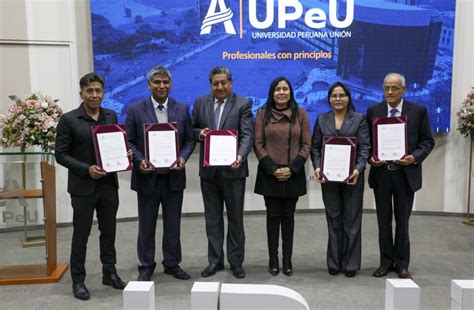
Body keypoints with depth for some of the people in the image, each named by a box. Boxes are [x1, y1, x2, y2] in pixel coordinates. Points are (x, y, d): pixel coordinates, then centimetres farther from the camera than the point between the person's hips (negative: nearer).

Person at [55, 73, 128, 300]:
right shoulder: (68, 120, -6)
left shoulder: (111, 116, 6)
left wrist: (123, 154, -6)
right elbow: (60, 154, -8)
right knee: (81, 235, 6)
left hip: (109, 185, 4)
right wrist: (86, 169, -19)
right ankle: (78, 280, 20)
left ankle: (110, 273, 28)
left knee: (109, 232, 13)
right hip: (83, 187, -4)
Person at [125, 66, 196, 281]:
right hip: (147, 176, -1)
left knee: (173, 223, 12)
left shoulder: (182, 109, 4)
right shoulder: (135, 109, -1)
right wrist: (139, 161, -17)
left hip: (174, 175, 2)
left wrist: (183, 158, -13)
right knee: (146, 225, 10)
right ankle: (146, 266, 25)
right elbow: (129, 141, -1)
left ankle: (172, 263, 28)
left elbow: (190, 139, 5)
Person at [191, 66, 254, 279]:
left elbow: (247, 135, -11)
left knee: (235, 218, 7)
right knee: (212, 219, 11)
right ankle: (215, 261, 23)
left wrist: (240, 155, -29)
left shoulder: (243, 104, -3)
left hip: (233, 168, -3)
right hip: (208, 169, 3)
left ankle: (236, 262, 20)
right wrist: (199, 132, -10)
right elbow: (192, 129, 13)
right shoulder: (200, 103, 8)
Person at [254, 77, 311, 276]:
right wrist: (273, 169, -10)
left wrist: (292, 168, -10)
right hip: (269, 174, -1)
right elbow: (258, 144, -1)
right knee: (273, 216, 5)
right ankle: (273, 260, 14)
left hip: (293, 174, 1)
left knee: (288, 216, 7)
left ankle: (287, 260, 16)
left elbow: (306, 144, 1)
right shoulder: (263, 113, 2)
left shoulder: (300, 113, 4)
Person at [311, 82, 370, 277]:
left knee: (351, 220, 4)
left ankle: (351, 264, 14)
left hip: (352, 176, -1)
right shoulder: (322, 119, 9)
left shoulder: (359, 119, 4)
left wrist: (358, 169, -17)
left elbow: (364, 147, -3)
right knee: (334, 220, 8)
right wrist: (317, 167, -9)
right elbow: (315, 147, 7)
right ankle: (334, 263, 17)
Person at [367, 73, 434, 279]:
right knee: (384, 221, 10)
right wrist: (370, 158, -13)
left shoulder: (419, 111, -1)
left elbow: (427, 141, 1)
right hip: (381, 173, 2)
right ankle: (386, 262, 23)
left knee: (402, 221, 8)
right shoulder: (373, 111, 3)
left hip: (406, 173, -1)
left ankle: (402, 264, 21)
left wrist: (414, 157, -16)